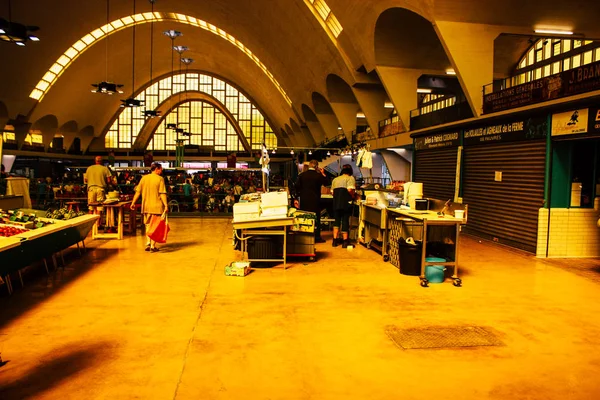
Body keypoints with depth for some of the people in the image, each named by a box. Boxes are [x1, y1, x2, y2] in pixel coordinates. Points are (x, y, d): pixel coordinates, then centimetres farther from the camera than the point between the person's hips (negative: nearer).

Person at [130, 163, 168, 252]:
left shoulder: (144, 178, 6)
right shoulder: (160, 179, -7)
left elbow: (138, 192, 5)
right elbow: (162, 194, -14)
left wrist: (133, 202, 12)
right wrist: (165, 205, -14)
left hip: (146, 206, 4)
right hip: (157, 206, -4)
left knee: (148, 225, 17)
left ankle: (148, 244, 11)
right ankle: (153, 246, 5)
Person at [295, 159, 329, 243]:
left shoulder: (301, 175, 1)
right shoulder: (319, 175, -7)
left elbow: (297, 187, 0)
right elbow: (326, 183, 6)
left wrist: (297, 196, 6)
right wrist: (323, 174, 10)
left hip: (304, 200, 3)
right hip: (315, 200, -3)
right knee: (316, 218, 5)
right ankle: (317, 237, 6)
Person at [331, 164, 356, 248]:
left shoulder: (335, 179, 18)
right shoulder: (350, 178, 0)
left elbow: (332, 192, 14)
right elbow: (350, 189, -16)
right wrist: (353, 196, 1)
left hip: (336, 202, 5)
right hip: (346, 203, -5)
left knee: (336, 220, 11)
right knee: (345, 220, 1)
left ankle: (335, 240, 7)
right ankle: (345, 241, 5)